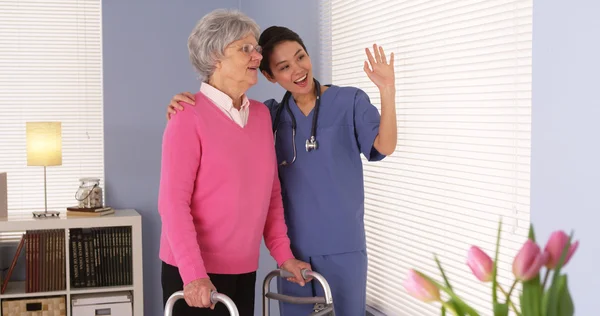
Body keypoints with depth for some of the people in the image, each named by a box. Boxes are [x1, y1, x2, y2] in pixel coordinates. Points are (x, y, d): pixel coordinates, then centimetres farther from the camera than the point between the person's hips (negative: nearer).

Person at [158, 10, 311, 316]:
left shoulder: (261, 114, 7)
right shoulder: (189, 116, -12)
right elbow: (173, 200, -16)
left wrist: (283, 253, 8)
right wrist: (193, 273, -22)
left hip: (244, 269, 6)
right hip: (194, 273, -6)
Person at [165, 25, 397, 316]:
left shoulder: (350, 101, -2)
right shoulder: (271, 115, 6)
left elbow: (384, 148, -14)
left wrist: (387, 92, -29)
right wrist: (184, 109, -12)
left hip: (343, 247, -2)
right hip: (293, 248, 3)